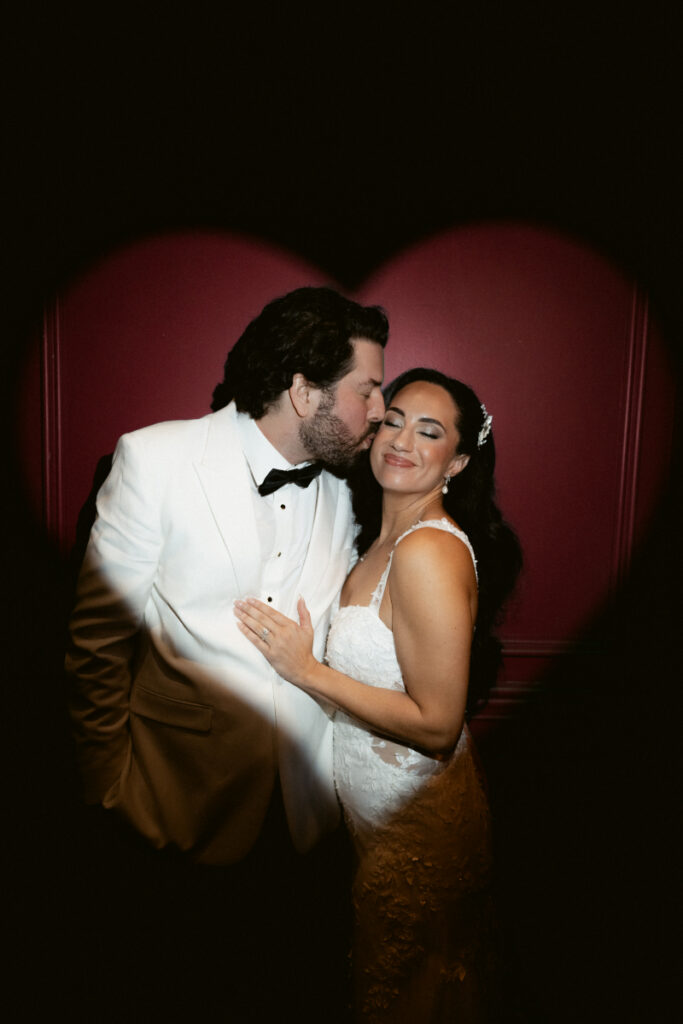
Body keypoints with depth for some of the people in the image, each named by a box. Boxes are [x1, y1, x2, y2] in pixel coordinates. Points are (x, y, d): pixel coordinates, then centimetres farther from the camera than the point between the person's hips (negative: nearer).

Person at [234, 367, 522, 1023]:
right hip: (377, 804, 8)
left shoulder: (429, 551, -29)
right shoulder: (387, 535, 1)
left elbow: (437, 726, -26)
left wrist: (307, 669, -25)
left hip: (414, 820, -8)